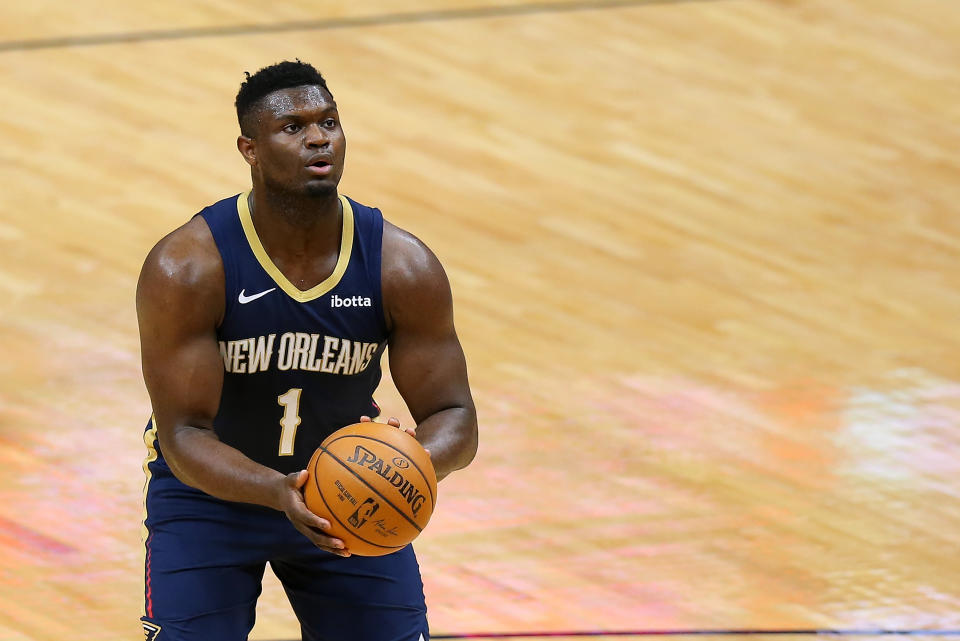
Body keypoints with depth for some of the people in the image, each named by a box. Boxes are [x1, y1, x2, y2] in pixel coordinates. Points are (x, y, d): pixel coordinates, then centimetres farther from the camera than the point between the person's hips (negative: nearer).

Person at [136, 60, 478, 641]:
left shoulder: (403, 267, -17)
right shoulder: (188, 268, -25)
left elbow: (455, 417, -12)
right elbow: (185, 433, -25)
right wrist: (277, 492, -44)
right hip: (212, 487, -3)